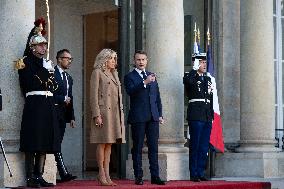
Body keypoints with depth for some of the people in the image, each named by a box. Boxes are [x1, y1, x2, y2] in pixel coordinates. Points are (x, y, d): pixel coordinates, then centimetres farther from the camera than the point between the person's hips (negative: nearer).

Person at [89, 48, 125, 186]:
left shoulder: (114, 74, 21)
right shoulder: (97, 73, -1)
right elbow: (93, 95, -8)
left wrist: (121, 112, 14)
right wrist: (97, 115, -16)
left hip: (115, 113, 7)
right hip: (103, 112, -7)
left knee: (109, 144, 6)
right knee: (102, 143, -5)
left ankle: (107, 175, 7)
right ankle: (101, 175, -1)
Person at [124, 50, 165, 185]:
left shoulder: (152, 76, 18)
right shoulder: (129, 77, 2)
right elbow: (130, 91, -18)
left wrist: (160, 114, 12)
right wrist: (144, 82, -28)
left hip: (153, 117, 4)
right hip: (138, 118, -4)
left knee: (153, 147, 2)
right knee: (138, 148, 0)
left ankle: (155, 176, 4)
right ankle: (138, 177, 4)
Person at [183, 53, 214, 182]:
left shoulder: (208, 79, 19)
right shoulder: (190, 77, -1)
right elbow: (187, 80, -28)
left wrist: (212, 116, 16)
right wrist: (195, 69, -18)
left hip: (207, 118, 6)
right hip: (196, 116, -6)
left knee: (204, 147, 7)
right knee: (195, 146, -5)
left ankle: (200, 173, 14)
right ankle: (193, 174, -1)